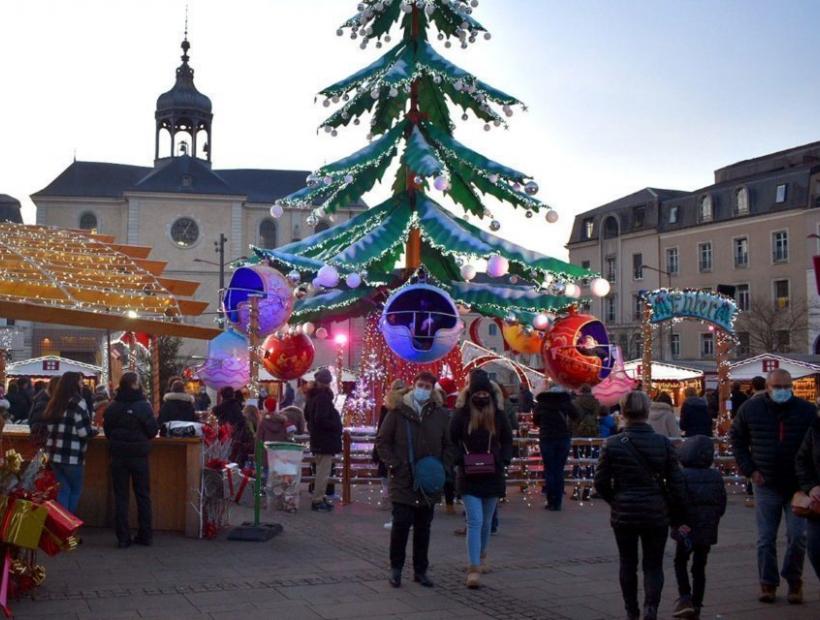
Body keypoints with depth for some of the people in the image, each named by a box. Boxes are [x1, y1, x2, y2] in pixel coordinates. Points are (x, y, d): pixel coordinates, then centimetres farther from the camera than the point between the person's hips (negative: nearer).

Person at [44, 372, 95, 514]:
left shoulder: (54, 403, 13)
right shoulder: (78, 402, -11)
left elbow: (48, 427, 17)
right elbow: (84, 431, -15)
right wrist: (95, 430, 4)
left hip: (54, 454, 7)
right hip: (72, 456, -7)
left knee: (63, 490, 15)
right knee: (75, 490, 9)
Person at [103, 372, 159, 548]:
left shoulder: (112, 407, -2)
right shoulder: (143, 406, -11)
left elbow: (107, 430, 7)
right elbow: (153, 430, -7)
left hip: (118, 456, 2)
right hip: (139, 455, -2)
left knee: (120, 496, 6)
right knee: (143, 495, 9)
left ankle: (123, 538, 5)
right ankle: (145, 535, 11)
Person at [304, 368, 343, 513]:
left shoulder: (312, 396, 10)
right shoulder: (323, 397, -20)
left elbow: (307, 416, 20)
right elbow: (321, 419, -27)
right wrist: (336, 425, -14)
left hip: (317, 439, 10)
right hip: (326, 441, -10)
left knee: (321, 470, 19)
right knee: (323, 472, -3)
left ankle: (319, 498, 26)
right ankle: (317, 500, 0)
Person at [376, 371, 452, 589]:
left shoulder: (441, 415, 6)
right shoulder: (398, 412, -3)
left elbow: (449, 445, 13)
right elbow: (382, 441, 1)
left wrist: (442, 468, 1)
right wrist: (393, 465, -8)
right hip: (403, 481, -3)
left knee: (423, 527, 10)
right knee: (401, 523, -5)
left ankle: (420, 570, 21)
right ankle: (396, 568, 12)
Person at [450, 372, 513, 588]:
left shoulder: (499, 415, 1)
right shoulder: (461, 414, -6)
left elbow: (508, 441, 9)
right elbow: (452, 441, 0)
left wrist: (503, 459, -9)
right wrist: (460, 459, -16)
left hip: (492, 475, 3)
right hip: (469, 477, -3)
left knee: (486, 521, 17)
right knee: (475, 521, -12)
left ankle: (481, 556, 40)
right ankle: (473, 568, -12)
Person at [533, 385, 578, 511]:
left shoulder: (541, 403, 1)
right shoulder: (565, 402, -1)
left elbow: (535, 421, 10)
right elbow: (575, 416, 5)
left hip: (546, 438, 0)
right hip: (564, 438, 0)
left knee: (549, 471, 5)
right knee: (559, 470, 6)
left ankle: (551, 502, 3)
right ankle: (558, 502, 6)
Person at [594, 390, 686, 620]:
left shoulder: (611, 445, -8)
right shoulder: (664, 443, -6)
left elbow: (601, 482, -5)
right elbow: (676, 483, -3)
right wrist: (677, 517, 7)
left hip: (623, 515, 0)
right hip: (656, 515, 0)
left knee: (628, 563, 17)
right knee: (653, 564, 11)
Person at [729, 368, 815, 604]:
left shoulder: (806, 410, -4)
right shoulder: (751, 408, -2)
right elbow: (736, 438, 10)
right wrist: (749, 469, 1)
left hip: (797, 485, -1)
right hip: (766, 485, 1)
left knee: (797, 536, -2)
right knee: (766, 539, 5)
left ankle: (793, 580, 19)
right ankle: (768, 583, 18)